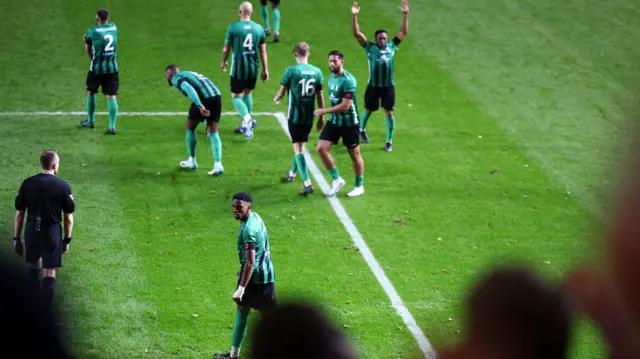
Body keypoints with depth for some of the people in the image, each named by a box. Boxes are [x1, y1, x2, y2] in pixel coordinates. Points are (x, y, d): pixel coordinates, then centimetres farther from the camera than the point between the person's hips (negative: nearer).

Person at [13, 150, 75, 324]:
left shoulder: (27, 184, -2)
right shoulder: (63, 186, -8)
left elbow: (19, 214, 1)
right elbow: (68, 218, -4)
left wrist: (16, 238, 8)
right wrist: (67, 239, 8)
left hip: (32, 231, 3)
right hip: (52, 231, -3)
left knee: (34, 267, 23)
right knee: (50, 273, 3)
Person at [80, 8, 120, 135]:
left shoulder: (92, 31, -8)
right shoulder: (114, 28, 3)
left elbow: (87, 49, 6)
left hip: (96, 68, -2)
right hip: (112, 68, 2)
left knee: (90, 92, 20)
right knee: (111, 97, -2)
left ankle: (91, 121, 31)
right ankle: (112, 126, -12)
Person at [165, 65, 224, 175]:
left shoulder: (176, 78, 8)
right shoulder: (189, 74, 35)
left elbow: (189, 89, -14)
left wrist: (200, 106, -25)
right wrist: (208, 124, 39)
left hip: (203, 98, -7)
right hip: (217, 95, 7)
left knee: (190, 127, 15)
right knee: (214, 133, 11)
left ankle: (192, 161, 26)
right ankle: (218, 165, -3)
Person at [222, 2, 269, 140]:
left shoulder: (233, 28, -10)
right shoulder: (259, 28, 1)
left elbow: (226, 49, -2)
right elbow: (263, 51, 4)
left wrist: (224, 62, 17)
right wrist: (265, 70, 12)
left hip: (238, 68, -4)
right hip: (253, 68, 4)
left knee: (236, 96, 4)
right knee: (247, 93, 20)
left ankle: (247, 119, -22)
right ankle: (246, 125, 26)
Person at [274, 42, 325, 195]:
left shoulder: (291, 71, -12)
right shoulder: (316, 71, 0)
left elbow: (282, 92, -5)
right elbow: (320, 96, 4)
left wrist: (276, 99, 19)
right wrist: (321, 117, 13)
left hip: (295, 116, -4)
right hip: (309, 117, 4)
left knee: (298, 148, -3)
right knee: (300, 145, 23)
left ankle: (307, 183, -14)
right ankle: (292, 172, 43)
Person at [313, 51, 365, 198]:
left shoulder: (348, 80, -22)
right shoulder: (331, 77, 4)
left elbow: (345, 106, -26)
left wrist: (324, 111, -22)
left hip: (349, 122, -7)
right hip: (334, 120, 7)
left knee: (354, 154, 6)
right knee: (321, 148, -3)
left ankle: (360, 186, 23)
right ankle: (337, 180, 13)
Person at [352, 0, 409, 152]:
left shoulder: (391, 46, 1)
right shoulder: (370, 47, -5)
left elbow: (403, 31, 2)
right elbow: (357, 33, -12)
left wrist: (405, 14, -7)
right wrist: (354, 16, -22)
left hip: (389, 86, 1)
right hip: (373, 86, -1)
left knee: (389, 113, -1)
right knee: (368, 110, 16)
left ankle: (389, 142, 11)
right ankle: (361, 130, 44)